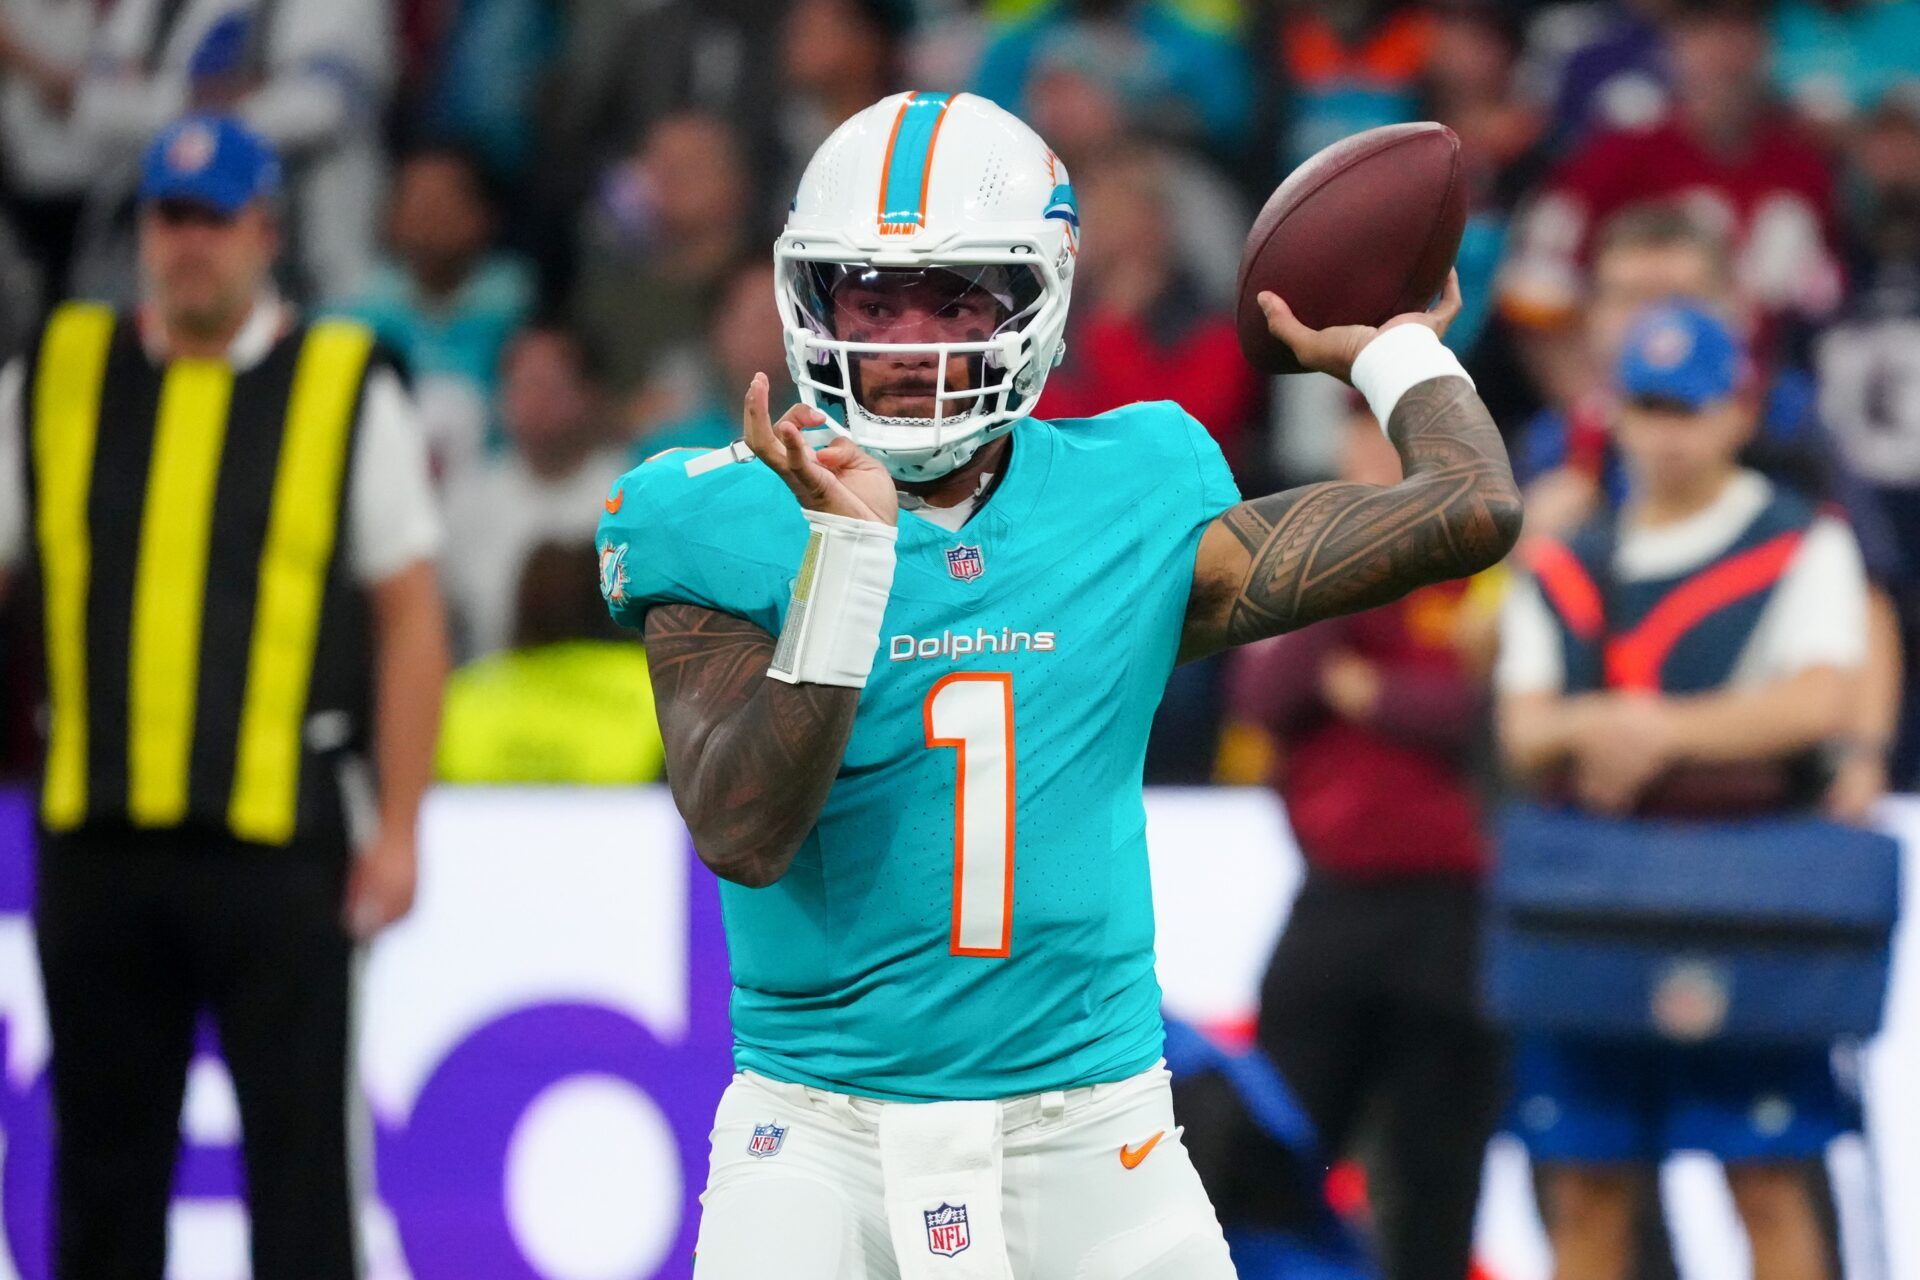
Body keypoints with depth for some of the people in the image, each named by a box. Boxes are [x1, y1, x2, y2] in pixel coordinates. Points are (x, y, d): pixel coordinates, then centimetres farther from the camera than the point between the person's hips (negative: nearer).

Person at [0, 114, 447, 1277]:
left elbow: (411, 619, 1)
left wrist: (396, 828, -6)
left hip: (282, 838, -3)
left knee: (297, 1152, -3)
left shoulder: (349, 388, 3)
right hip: (98, 839, 3)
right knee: (103, 1162, 8)